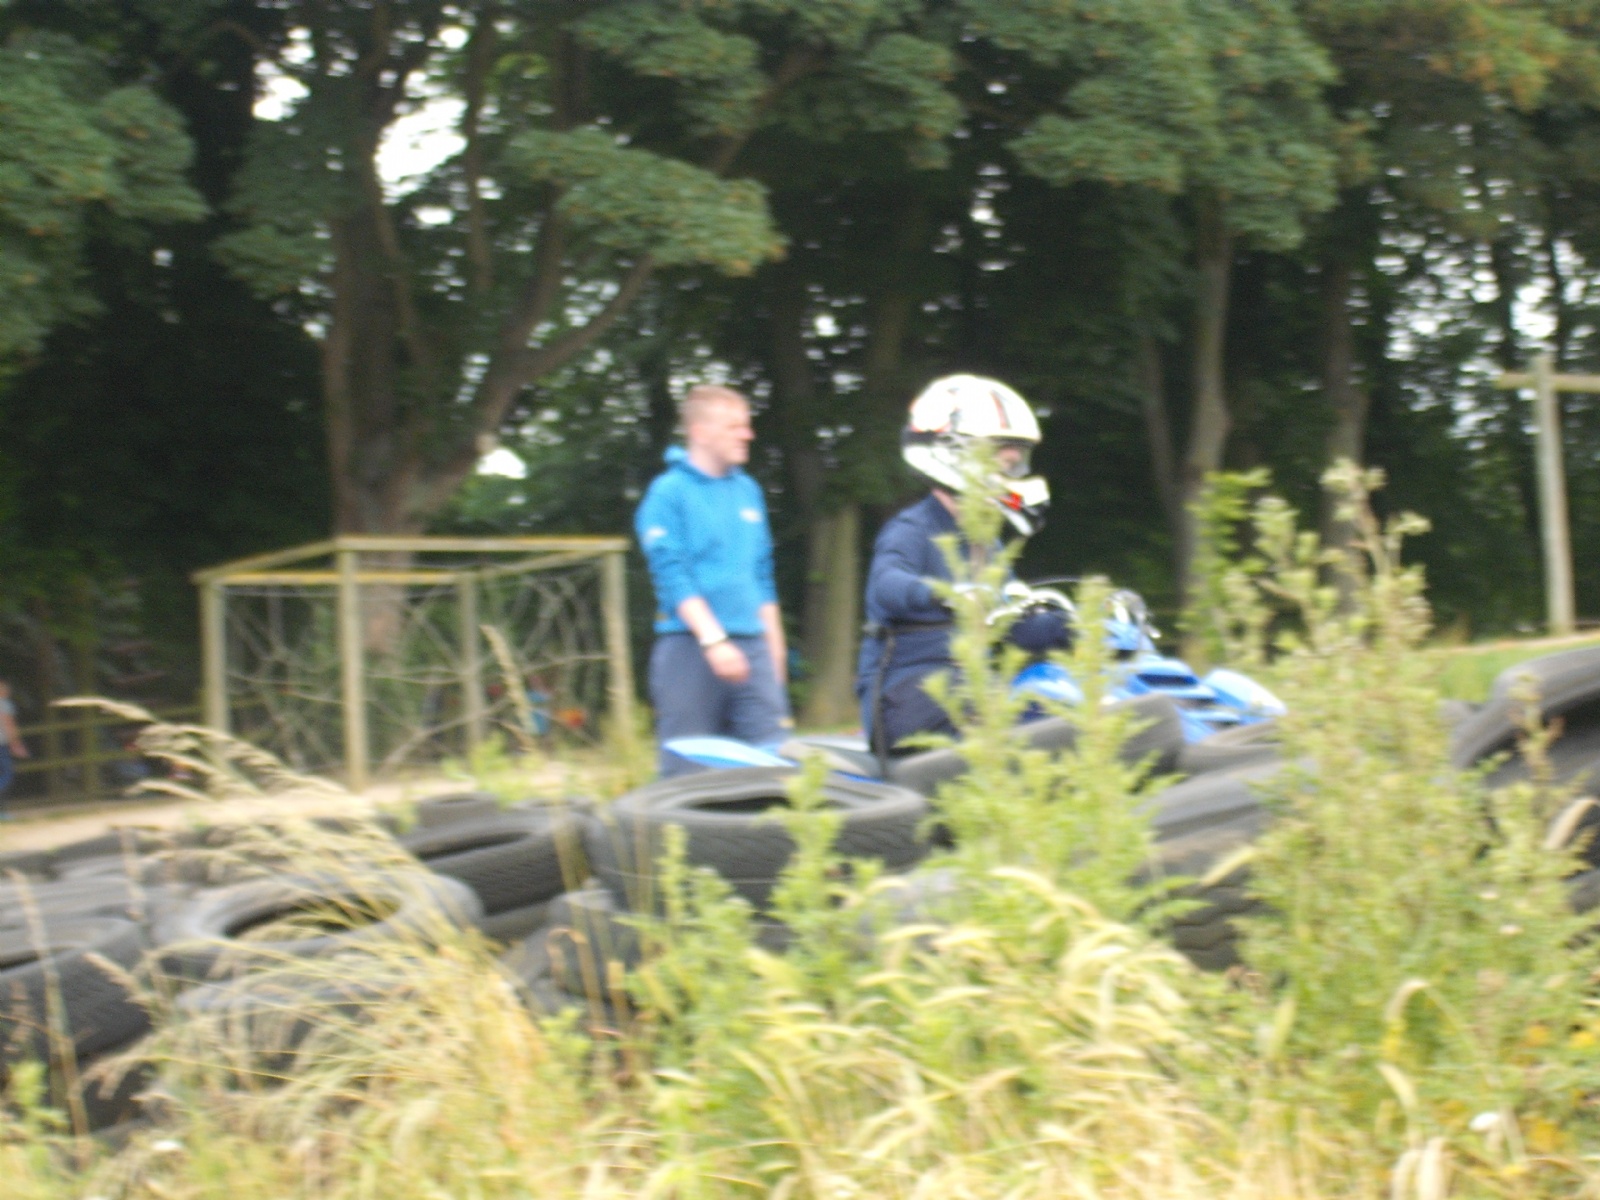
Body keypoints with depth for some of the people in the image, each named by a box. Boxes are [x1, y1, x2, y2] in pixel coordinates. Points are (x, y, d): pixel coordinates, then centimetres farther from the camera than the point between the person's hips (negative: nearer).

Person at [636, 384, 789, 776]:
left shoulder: (747, 490, 16)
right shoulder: (669, 492, -4)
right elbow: (673, 575, -11)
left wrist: (775, 650, 18)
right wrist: (713, 639, -19)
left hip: (752, 645, 6)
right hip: (689, 645, -6)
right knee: (687, 767, -3)